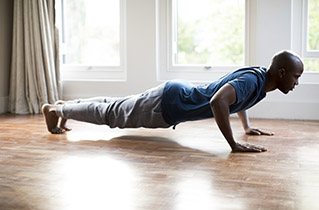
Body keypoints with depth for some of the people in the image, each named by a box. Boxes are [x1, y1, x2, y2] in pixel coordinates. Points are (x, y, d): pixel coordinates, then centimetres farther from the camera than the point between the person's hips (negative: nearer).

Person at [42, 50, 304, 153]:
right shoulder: (252, 81, -28)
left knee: (115, 107, 22)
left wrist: (248, 127, 22)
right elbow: (217, 101, -46)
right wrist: (234, 144, -41)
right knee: (110, 113, 8)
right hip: (167, 103, -8)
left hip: (180, 93, 8)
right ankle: (56, 109, 26)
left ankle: (66, 105, 39)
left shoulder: (259, 76, 3)